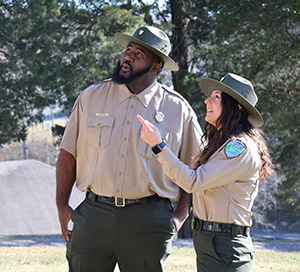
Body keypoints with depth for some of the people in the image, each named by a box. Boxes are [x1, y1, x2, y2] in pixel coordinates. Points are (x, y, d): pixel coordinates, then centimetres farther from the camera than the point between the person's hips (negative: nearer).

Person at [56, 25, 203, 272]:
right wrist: (62, 205, 3)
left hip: (148, 221, -1)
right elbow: (68, 154, 11)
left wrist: (180, 215, 0)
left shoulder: (179, 109, 4)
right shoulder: (91, 97, 7)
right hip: (94, 213, 1)